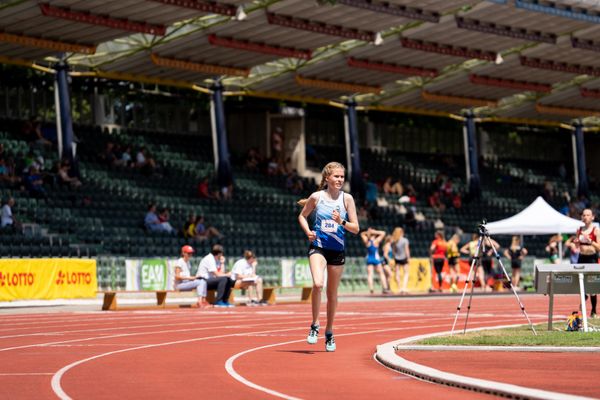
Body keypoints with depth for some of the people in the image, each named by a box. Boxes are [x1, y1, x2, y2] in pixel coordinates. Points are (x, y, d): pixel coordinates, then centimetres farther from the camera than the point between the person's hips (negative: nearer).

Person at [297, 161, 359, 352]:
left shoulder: (347, 198, -1)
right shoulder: (317, 197, -2)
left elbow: (355, 228, 0)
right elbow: (302, 216, 14)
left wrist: (341, 222, -19)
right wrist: (308, 232, -4)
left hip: (337, 249, 2)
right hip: (318, 246, -2)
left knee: (332, 293, 10)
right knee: (318, 284, -25)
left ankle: (329, 332, 26)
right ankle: (314, 325, -7)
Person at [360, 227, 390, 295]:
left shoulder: (366, 242, 0)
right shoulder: (376, 241, -8)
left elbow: (362, 234, 18)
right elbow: (383, 233, 0)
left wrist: (368, 232, 5)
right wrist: (375, 232, -3)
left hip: (369, 259, 2)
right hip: (376, 258, -2)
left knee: (370, 274, -1)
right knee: (381, 273, 6)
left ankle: (371, 289, -14)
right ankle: (385, 288, -1)